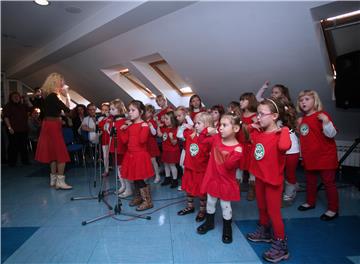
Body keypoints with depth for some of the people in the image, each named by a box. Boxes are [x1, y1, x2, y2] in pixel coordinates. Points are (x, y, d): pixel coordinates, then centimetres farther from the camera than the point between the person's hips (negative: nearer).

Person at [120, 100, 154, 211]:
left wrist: (144, 128, -30)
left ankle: (148, 201, 8)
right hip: (130, 155, 8)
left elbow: (142, 140, -26)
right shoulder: (129, 125, 10)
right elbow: (125, 140, 10)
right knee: (134, 178, 16)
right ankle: (138, 197, 34)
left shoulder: (144, 125, -12)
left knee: (139, 179, -5)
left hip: (140, 155, -8)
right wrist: (123, 130, 1)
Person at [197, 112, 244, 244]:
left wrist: (236, 154, -39)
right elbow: (201, 140, 6)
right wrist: (206, 131, -9)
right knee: (210, 202, 20)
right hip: (212, 178, 5)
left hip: (226, 181, -5)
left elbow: (229, 166, -25)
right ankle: (209, 223, 43)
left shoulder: (237, 148, -21)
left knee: (225, 205, 10)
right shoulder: (216, 138, -6)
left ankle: (227, 230, 32)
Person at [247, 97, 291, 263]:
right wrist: (251, 128, 6)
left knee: (273, 212, 4)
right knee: (261, 207, 23)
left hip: (273, 179, -8)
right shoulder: (258, 133, -1)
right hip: (259, 177, 8)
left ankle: (281, 246, 21)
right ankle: (264, 232, 46)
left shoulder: (280, 134, -23)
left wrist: (284, 130, -32)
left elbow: (284, 146, -47)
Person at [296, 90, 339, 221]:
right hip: (309, 157, 8)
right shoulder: (302, 119, 7)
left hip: (325, 156, -7)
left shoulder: (322, 115, -16)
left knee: (328, 182, 5)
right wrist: (299, 125, 7)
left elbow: (331, 134, -23)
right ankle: (310, 202, 38)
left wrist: (325, 121, -37)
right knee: (310, 181, 20)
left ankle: (333, 209, 19)